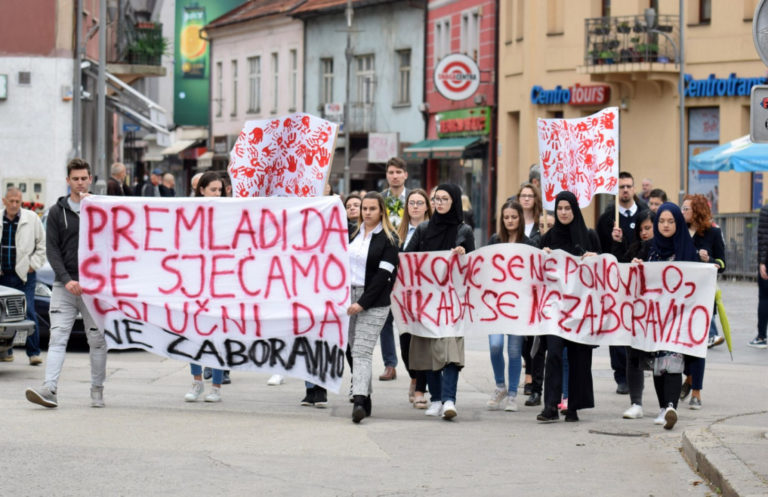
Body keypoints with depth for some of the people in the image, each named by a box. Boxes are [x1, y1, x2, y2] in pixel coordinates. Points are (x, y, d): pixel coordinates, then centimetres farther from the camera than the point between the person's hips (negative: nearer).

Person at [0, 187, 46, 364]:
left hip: (25, 275, -2)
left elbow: (43, 244, 7)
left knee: (28, 312, -8)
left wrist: (33, 264, 0)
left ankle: (34, 352, -6)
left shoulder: (32, 219, -1)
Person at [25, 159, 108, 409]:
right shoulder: (57, 212, 8)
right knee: (57, 337, -10)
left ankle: (97, 391, 14)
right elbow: (52, 250, 2)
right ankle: (49, 389, -19)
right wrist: (66, 279, -11)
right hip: (64, 285, 0)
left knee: (98, 340, 4)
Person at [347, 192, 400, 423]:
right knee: (355, 350, 8)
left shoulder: (388, 239, -4)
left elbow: (383, 275, -11)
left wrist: (363, 303, -16)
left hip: (374, 302, -6)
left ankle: (359, 401, -26)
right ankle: (364, 398, 16)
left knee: (361, 352, -17)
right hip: (351, 297, 6)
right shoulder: (355, 233, 14)